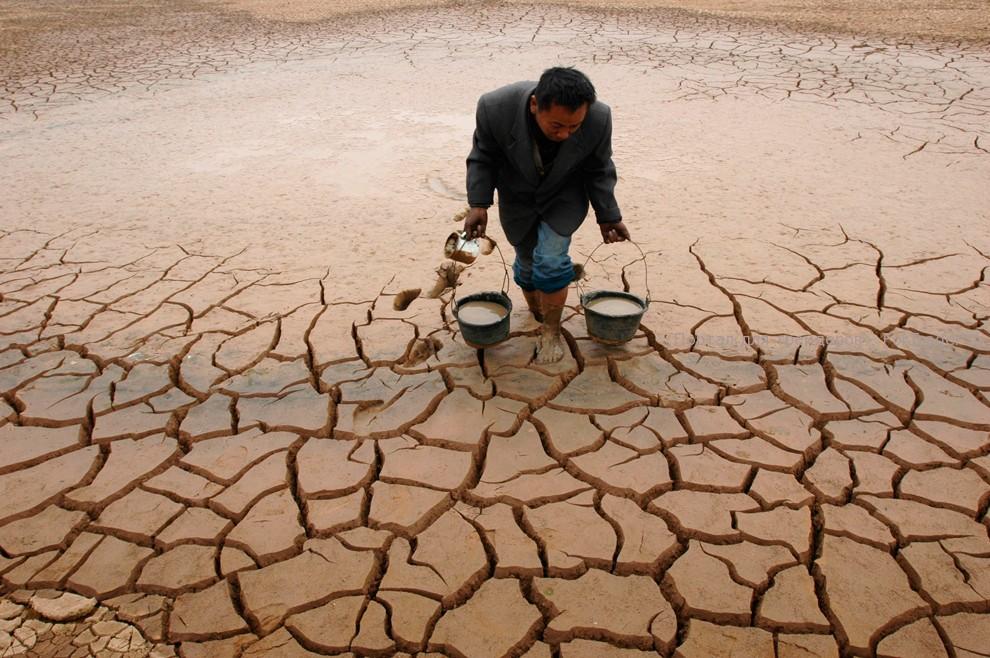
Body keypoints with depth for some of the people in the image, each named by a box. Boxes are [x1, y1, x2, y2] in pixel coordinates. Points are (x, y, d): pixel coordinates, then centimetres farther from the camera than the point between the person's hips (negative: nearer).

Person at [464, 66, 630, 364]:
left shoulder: (598, 118, -30)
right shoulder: (496, 107, -33)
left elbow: (598, 169, -11)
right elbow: (483, 156, -14)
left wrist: (608, 216, -6)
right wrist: (478, 204, -21)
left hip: (565, 197, -1)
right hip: (518, 197, 1)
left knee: (551, 259, -14)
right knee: (528, 261, 11)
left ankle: (552, 331, 7)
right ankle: (536, 311, 39)